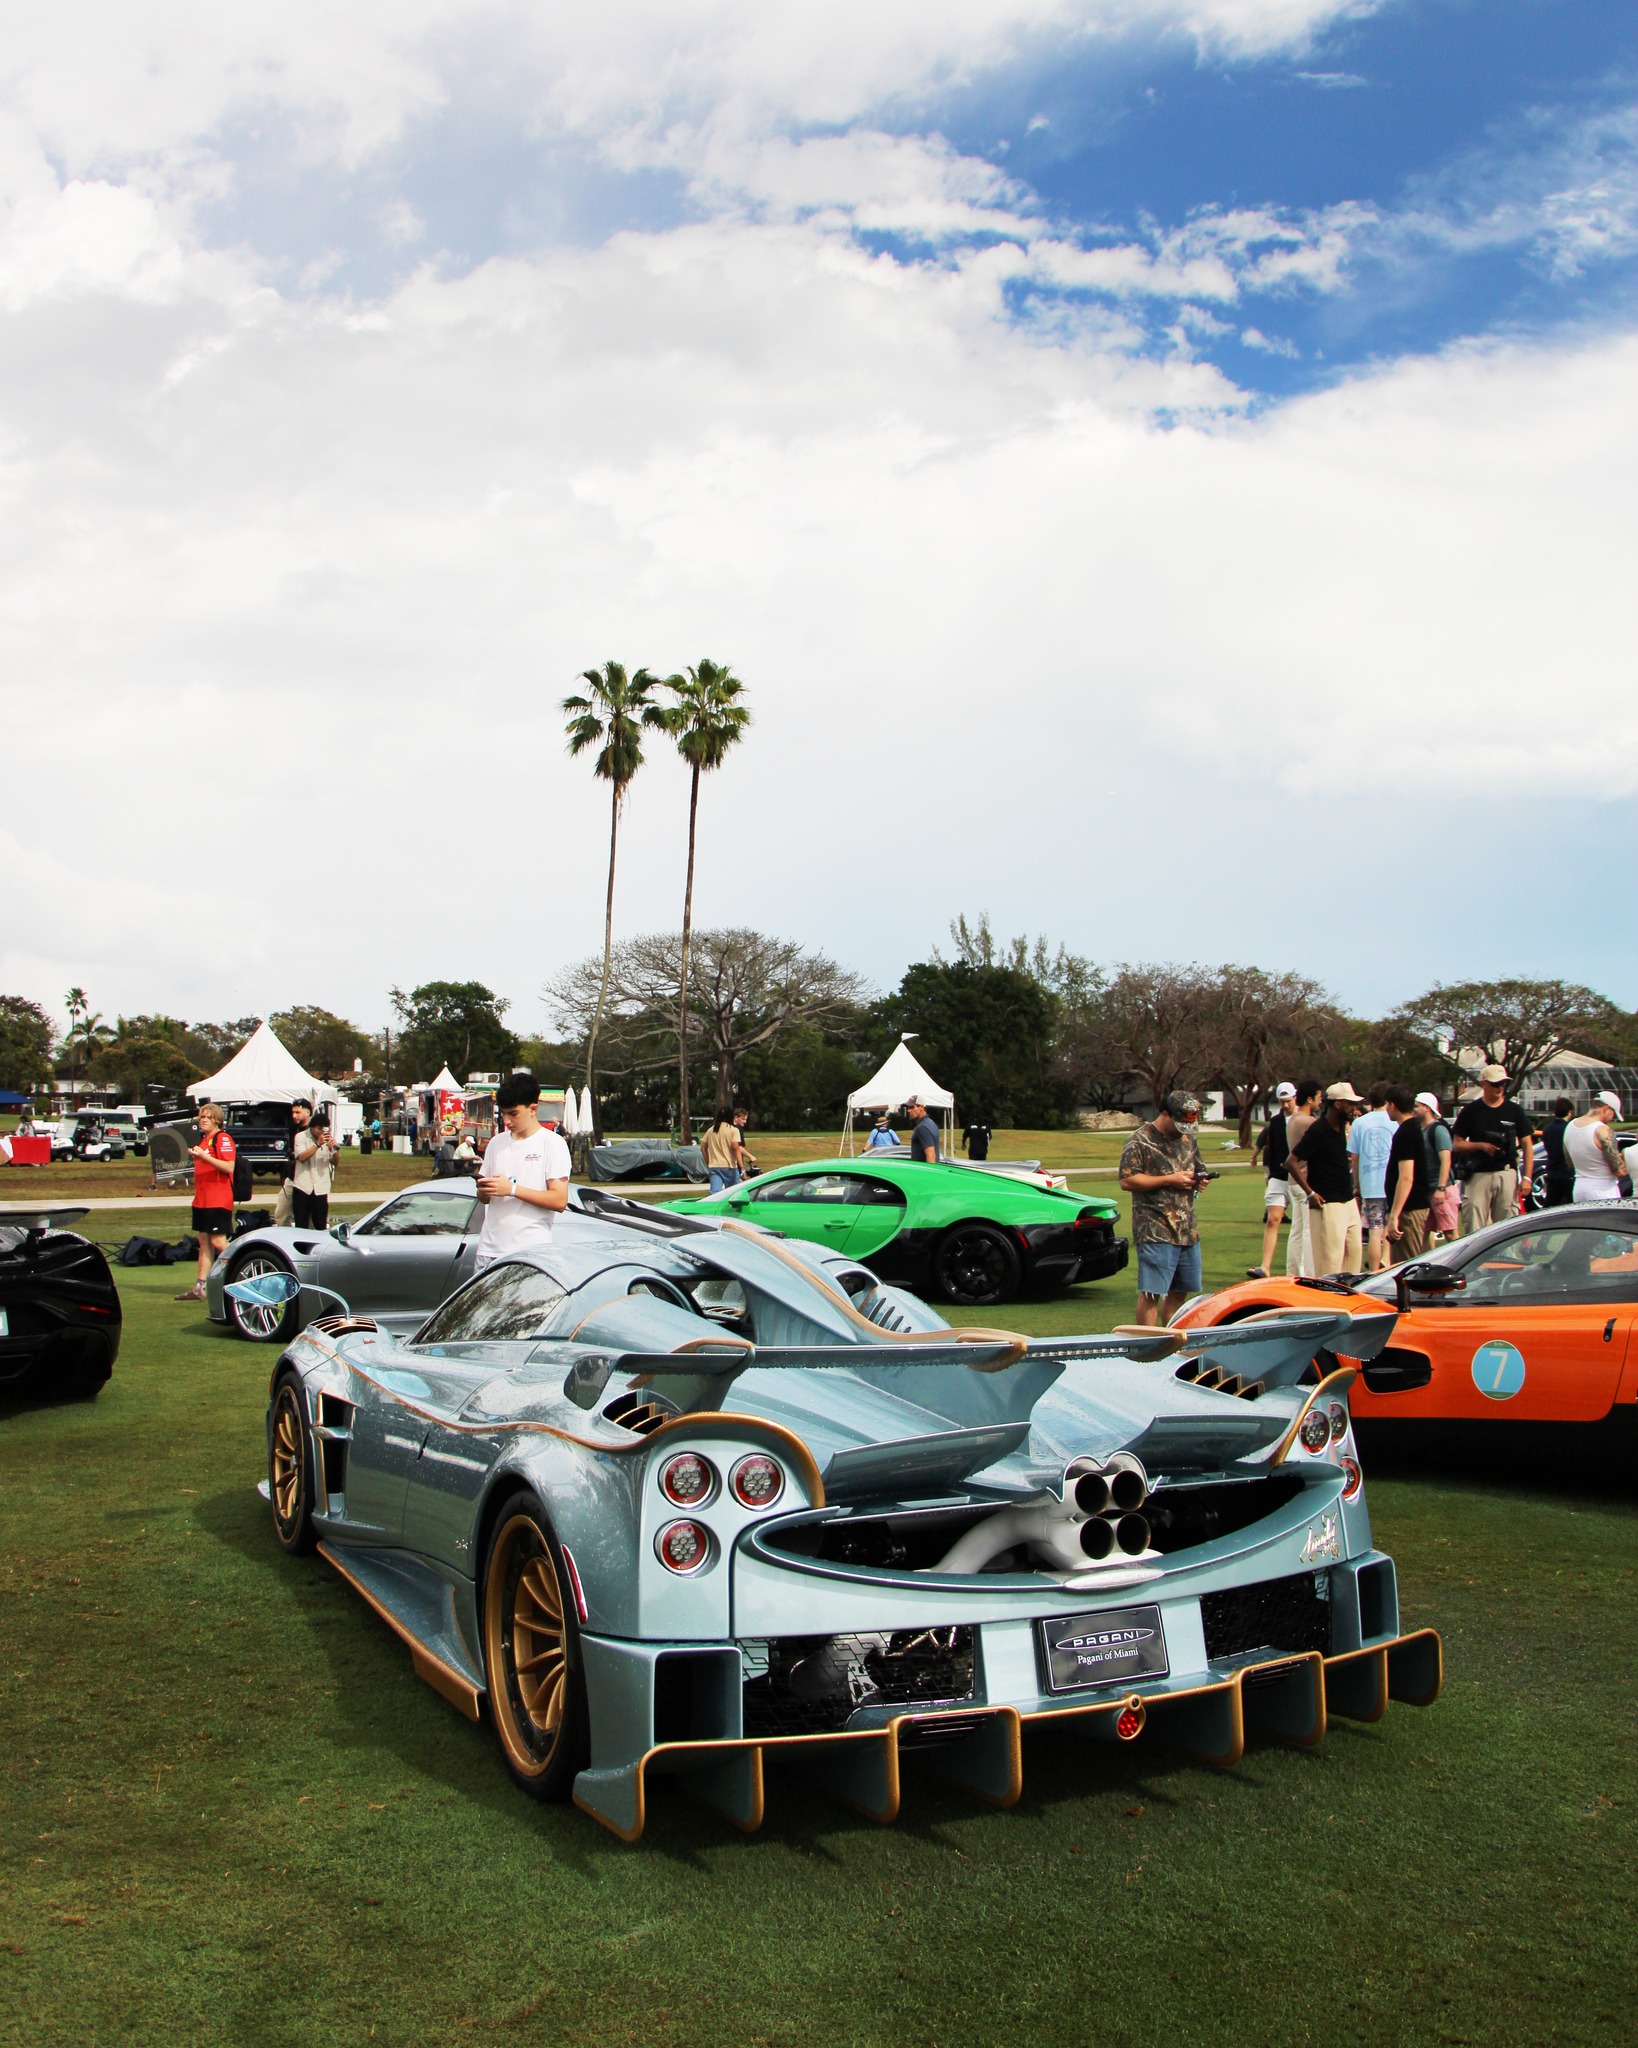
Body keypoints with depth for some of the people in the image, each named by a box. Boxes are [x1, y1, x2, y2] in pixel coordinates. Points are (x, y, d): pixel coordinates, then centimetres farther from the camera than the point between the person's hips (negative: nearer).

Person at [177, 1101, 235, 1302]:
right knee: (204, 1242, 8)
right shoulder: (202, 1140, 19)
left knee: (218, 1241, -10)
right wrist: (193, 1156, 15)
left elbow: (229, 1167, -20)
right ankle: (200, 1287, 8)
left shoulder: (222, 1138, -9)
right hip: (202, 1199, 9)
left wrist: (204, 1156, -25)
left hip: (218, 1200, -9)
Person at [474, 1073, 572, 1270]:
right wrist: (483, 1189, -5)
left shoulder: (552, 1143, -2)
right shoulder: (497, 1142, 15)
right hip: (489, 1249, 5)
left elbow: (560, 1200, -11)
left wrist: (512, 1189, -16)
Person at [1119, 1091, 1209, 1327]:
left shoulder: (1188, 1139, 16)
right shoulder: (1139, 1141, -8)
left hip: (1187, 1230, 7)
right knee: (1151, 1293, -7)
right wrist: (1170, 1180, -17)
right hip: (1156, 1231, -7)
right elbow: (1127, 1181, -15)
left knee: (1179, 1292, 11)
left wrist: (1198, 1180, 4)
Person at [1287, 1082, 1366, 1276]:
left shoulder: (1342, 1127, 9)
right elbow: (1293, 1161, -18)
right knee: (1330, 1260, -8)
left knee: (1353, 1254, 13)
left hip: (1348, 1202, 9)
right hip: (1328, 1205, -9)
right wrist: (1310, 1193, -19)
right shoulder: (1318, 1130, -16)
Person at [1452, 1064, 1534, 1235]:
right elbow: (1457, 1144, 6)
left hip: (1507, 1174, 1)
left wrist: (1527, 1177, 0)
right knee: (1473, 1230, -5)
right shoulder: (1470, 1111, 6)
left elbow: (1527, 1145, 9)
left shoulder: (1514, 1111, 9)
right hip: (1477, 1175, -1)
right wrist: (1481, 1145, -11)